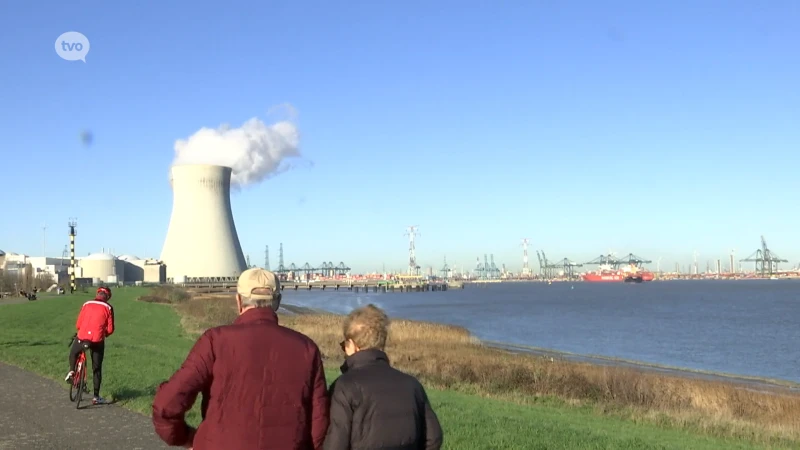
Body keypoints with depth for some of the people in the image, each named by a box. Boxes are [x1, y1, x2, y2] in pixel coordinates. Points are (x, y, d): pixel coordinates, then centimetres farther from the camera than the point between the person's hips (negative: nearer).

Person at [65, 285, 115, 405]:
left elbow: (78, 324, 7)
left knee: (73, 353, 35)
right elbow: (110, 329, 0)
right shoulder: (108, 308, 2)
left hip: (82, 337, 1)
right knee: (97, 369, 10)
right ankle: (96, 397, 12)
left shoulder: (86, 304, 7)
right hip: (98, 340, -1)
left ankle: (71, 371, 13)